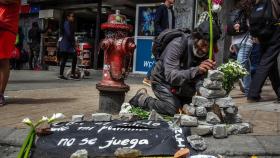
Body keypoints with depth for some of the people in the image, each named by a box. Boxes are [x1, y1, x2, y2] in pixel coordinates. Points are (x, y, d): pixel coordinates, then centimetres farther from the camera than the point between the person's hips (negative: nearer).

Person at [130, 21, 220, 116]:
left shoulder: (207, 54, -14)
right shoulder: (177, 45, -32)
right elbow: (170, 76, -44)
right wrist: (196, 70, -57)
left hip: (183, 84, 6)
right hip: (163, 81, -6)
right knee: (173, 109, -24)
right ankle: (141, 98, 0)